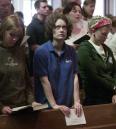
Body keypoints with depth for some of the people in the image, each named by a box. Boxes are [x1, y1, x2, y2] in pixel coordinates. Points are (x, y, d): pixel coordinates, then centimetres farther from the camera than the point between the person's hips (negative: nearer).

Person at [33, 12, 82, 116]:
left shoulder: (71, 51, 2)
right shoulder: (41, 52, -11)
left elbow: (75, 77, 1)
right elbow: (44, 81, -13)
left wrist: (76, 101, -5)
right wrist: (54, 105, -15)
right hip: (47, 106, -4)